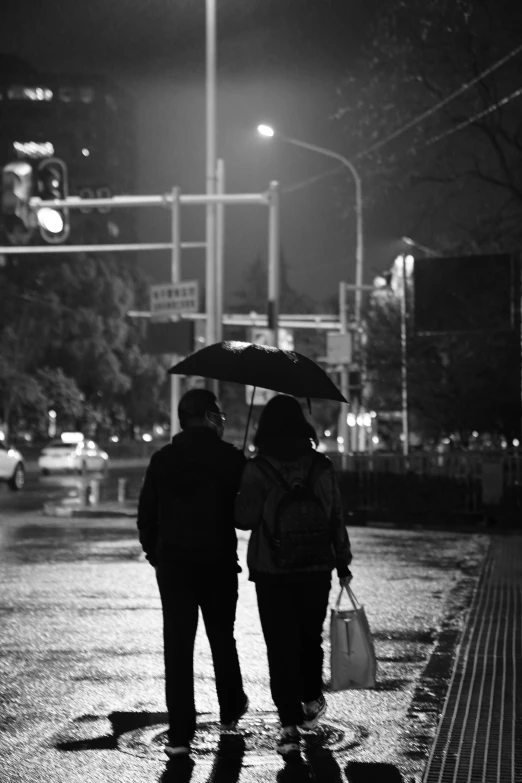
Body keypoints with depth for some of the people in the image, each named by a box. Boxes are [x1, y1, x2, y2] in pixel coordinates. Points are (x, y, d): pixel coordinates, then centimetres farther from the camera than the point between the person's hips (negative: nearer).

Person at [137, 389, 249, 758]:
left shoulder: (162, 460, 1)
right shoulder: (231, 458, -6)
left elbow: (147, 515, 3)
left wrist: (156, 554, 13)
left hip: (173, 565, 1)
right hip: (220, 564, -1)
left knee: (177, 645, 0)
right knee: (222, 638, 18)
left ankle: (180, 734, -4)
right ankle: (231, 710, 34)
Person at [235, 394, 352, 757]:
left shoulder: (257, 469, -9)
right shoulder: (322, 466, -1)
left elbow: (244, 519, -8)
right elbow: (337, 518, 3)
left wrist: (242, 496, 12)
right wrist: (343, 563, 12)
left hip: (272, 572, -2)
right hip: (316, 568, 3)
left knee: (281, 646, 1)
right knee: (310, 636, 22)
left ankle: (290, 724, -3)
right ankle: (312, 698, 34)